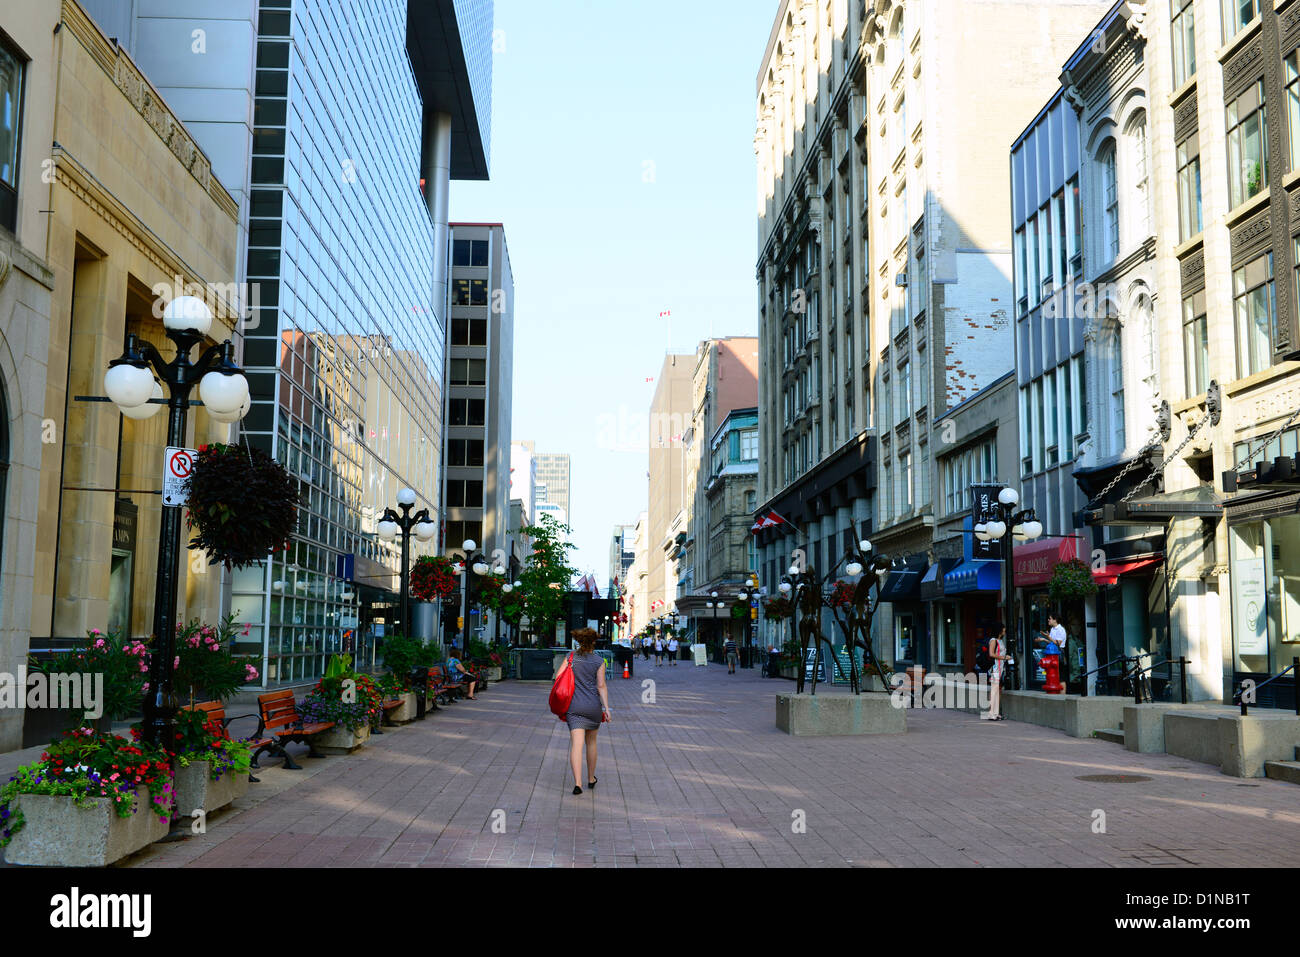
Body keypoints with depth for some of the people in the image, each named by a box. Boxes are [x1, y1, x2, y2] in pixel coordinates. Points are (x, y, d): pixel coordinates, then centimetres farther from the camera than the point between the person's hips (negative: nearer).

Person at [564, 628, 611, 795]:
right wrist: (606, 708, -6)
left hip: (574, 706, 0)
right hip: (593, 706, 0)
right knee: (591, 742, 19)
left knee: (577, 744, -7)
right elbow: (601, 686, -8)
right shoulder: (599, 661, -3)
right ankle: (591, 779, 32)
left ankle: (577, 782, -21)